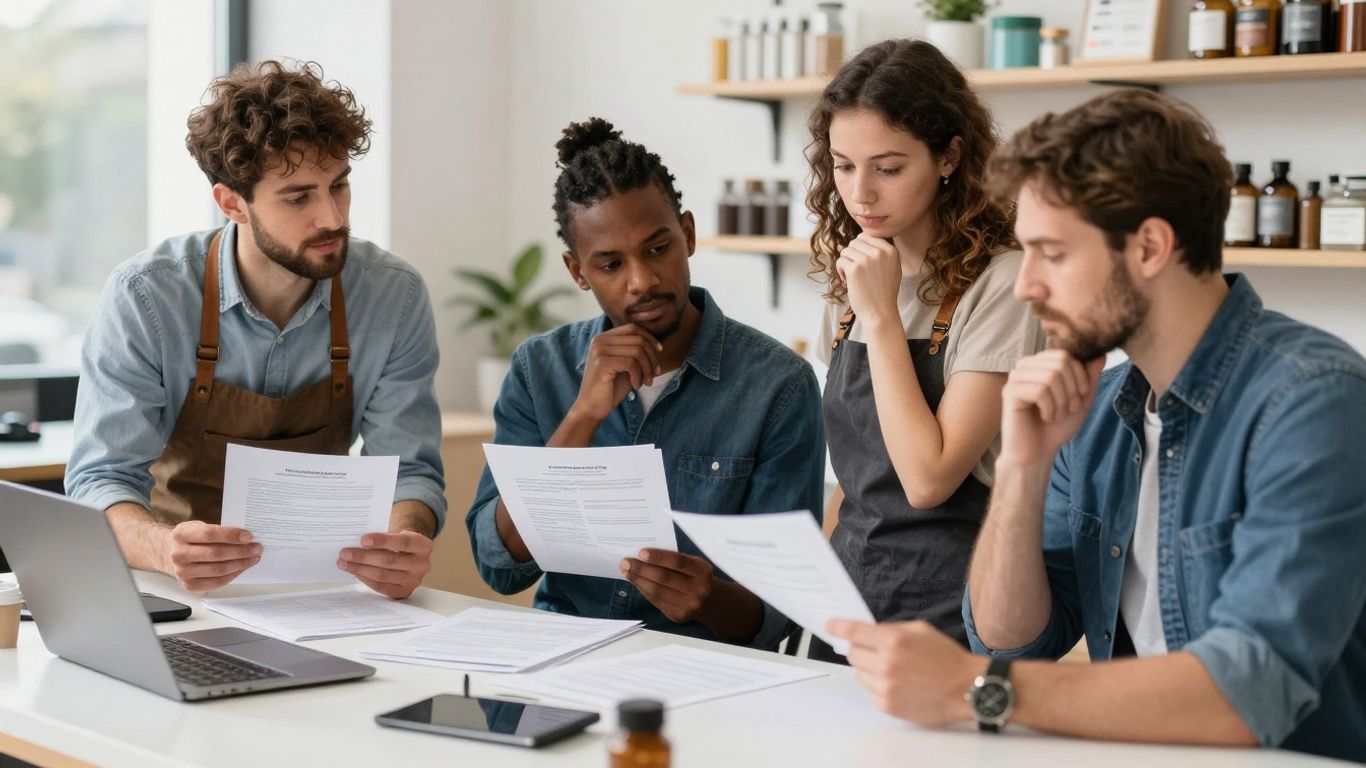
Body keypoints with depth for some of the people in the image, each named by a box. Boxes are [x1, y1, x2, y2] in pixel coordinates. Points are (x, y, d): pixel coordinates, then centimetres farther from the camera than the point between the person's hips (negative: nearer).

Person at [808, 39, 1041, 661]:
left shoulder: (998, 282, -15)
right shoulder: (851, 276, 8)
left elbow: (928, 479, -21)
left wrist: (880, 313, -19)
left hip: (947, 609, -6)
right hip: (850, 591, 7)